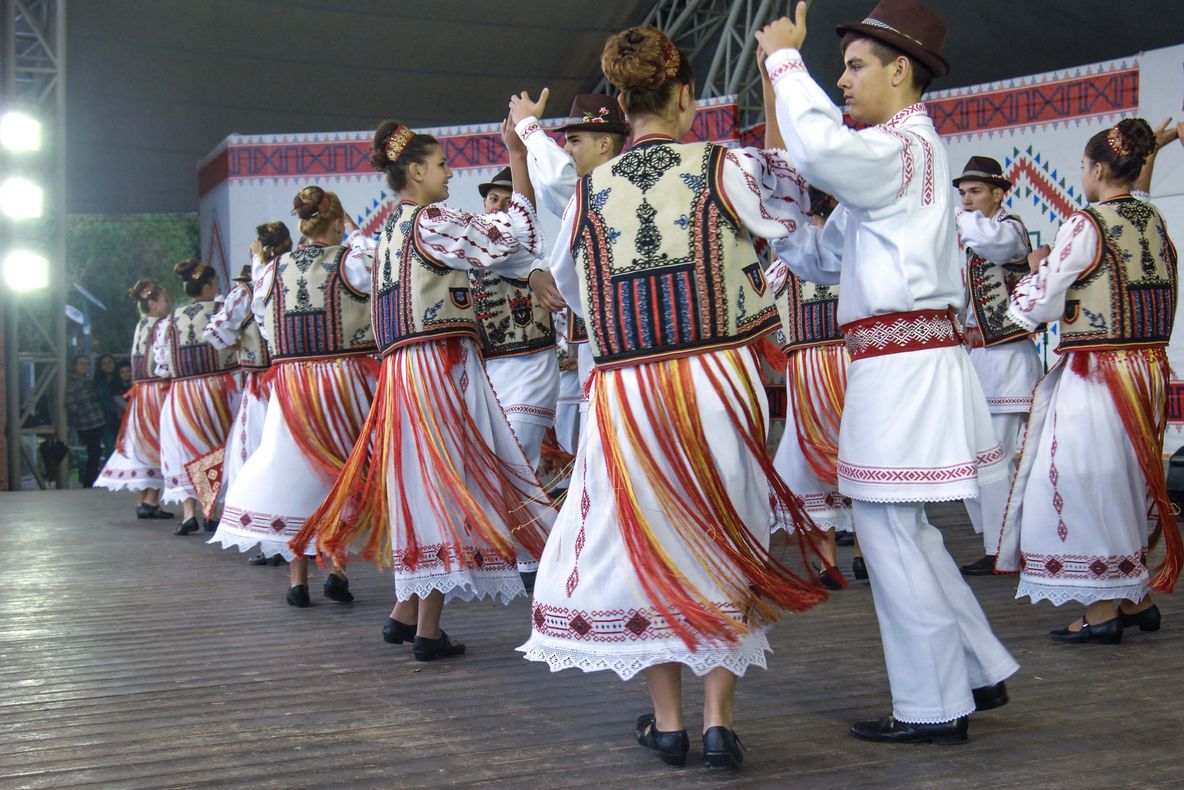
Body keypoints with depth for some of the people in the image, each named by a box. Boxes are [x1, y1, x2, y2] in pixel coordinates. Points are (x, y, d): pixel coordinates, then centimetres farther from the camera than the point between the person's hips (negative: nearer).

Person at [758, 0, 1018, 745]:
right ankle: (981, 671, 28)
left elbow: (821, 150, -34)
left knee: (890, 534, -3)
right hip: (905, 362, 10)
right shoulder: (902, 151, 21)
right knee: (905, 531, 18)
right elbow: (826, 260, 24)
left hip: (904, 367, -10)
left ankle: (934, 708, 8)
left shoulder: (904, 147, -11)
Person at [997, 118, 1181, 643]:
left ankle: (1102, 612, 4)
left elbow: (1039, 306, -11)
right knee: (1129, 480, 17)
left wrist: (1038, 268, 10)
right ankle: (1138, 599, 25)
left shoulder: (1086, 225, -13)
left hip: (1097, 373, -8)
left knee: (1087, 480, 0)